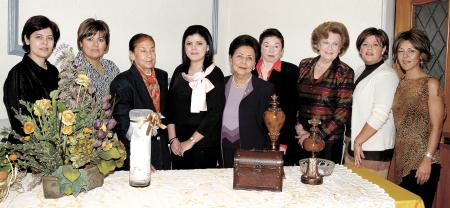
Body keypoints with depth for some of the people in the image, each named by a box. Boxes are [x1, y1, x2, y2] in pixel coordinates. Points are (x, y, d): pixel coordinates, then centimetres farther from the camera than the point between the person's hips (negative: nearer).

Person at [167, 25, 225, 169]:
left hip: (204, 143, -4)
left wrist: (191, 141, -11)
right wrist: (173, 139, -2)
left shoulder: (215, 74, -8)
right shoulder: (179, 71, 7)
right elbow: (170, 106, 7)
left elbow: (214, 113, -13)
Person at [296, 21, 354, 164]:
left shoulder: (345, 73, -4)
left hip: (329, 140, -3)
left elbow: (343, 112, -8)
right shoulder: (304, 65, 6)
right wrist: (297, 125, -5)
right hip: (300, 138, 3)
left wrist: (317, 135, -12)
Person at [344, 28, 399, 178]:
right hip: (355, 145, 8)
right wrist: (353, 140, 14)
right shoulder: (361, 71, 13)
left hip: (374, 150, -8)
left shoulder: (386, 75, -13)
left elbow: (380, 115, -21)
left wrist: (359, 141, -15)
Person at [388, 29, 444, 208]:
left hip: (421, 162, -5)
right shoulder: (400, 84, 11)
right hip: (401, 161, 5)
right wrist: (394, 161, 10)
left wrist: (427, 159, -15)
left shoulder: (430, 84, -4)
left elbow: (436, 126, -8)